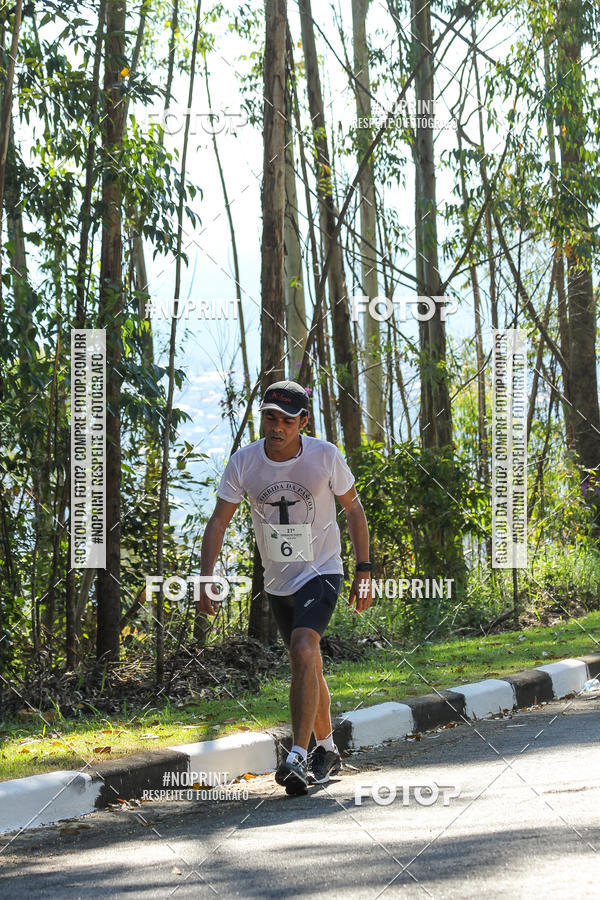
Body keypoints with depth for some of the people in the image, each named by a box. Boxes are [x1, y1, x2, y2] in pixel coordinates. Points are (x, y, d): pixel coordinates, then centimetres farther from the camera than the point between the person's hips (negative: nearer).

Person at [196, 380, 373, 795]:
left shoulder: (326, 456, -13)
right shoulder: (244, 462, -9)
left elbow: (353, 508, 1)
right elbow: (219, 521, -2)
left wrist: (364, 571, -1)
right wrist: (206, 580, -12)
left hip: (321, 573, -4)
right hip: (278, 581, 4)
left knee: (303, 651, -25)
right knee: (308, 667, 13)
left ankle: (298, 756, -27)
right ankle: (327, 750, 34)